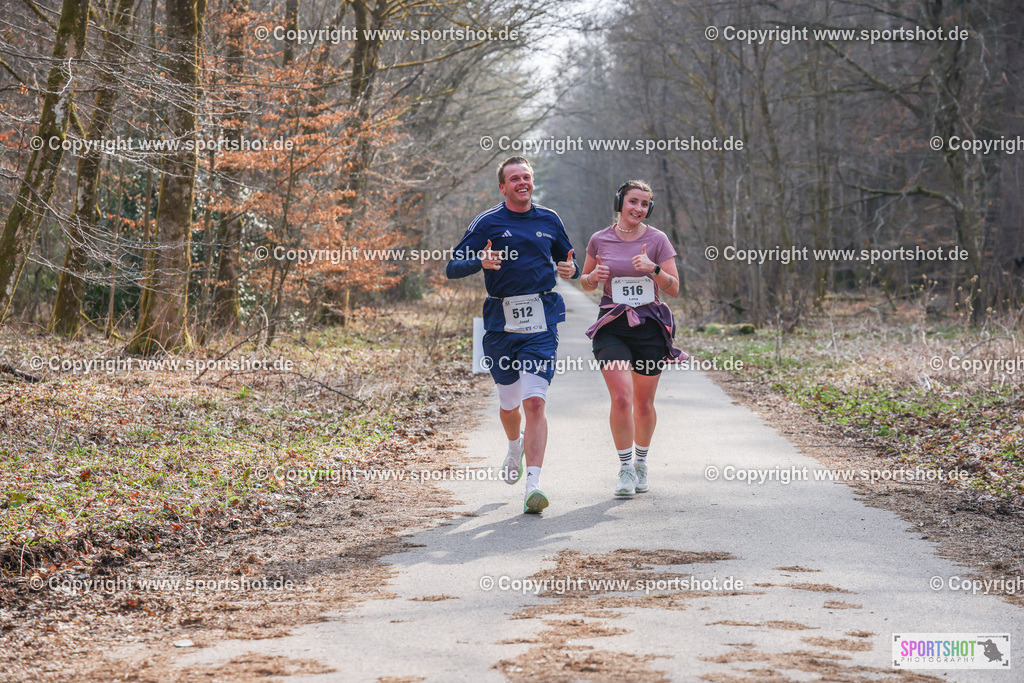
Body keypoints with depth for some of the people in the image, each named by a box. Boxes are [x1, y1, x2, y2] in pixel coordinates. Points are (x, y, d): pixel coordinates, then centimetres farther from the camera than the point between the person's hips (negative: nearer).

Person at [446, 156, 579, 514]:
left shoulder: (549, 221, 11)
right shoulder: (487, 223, 2)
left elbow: (568, 262, 25)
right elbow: (453, 268, -3)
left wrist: (571, 269, 1)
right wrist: (481, 261, -23)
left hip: (541, 321, 0)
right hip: (501, 322, 0)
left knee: (534, 402, -13)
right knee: (509, 402, 12)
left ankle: (533, 484, -17)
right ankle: (515, 446, 47)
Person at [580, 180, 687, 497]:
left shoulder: (657, 239, 0)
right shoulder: (600, 240, 3)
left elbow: (673, 289, -1)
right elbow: (586, 282, 16)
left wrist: (654, 269, -19)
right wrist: (594, 277, -7)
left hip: (650, 326, 0)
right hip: (612, 327, 0)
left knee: (644, 403, 8)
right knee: (621, 399, -15)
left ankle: (641, 462, 30)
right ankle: (625, 468, -2)